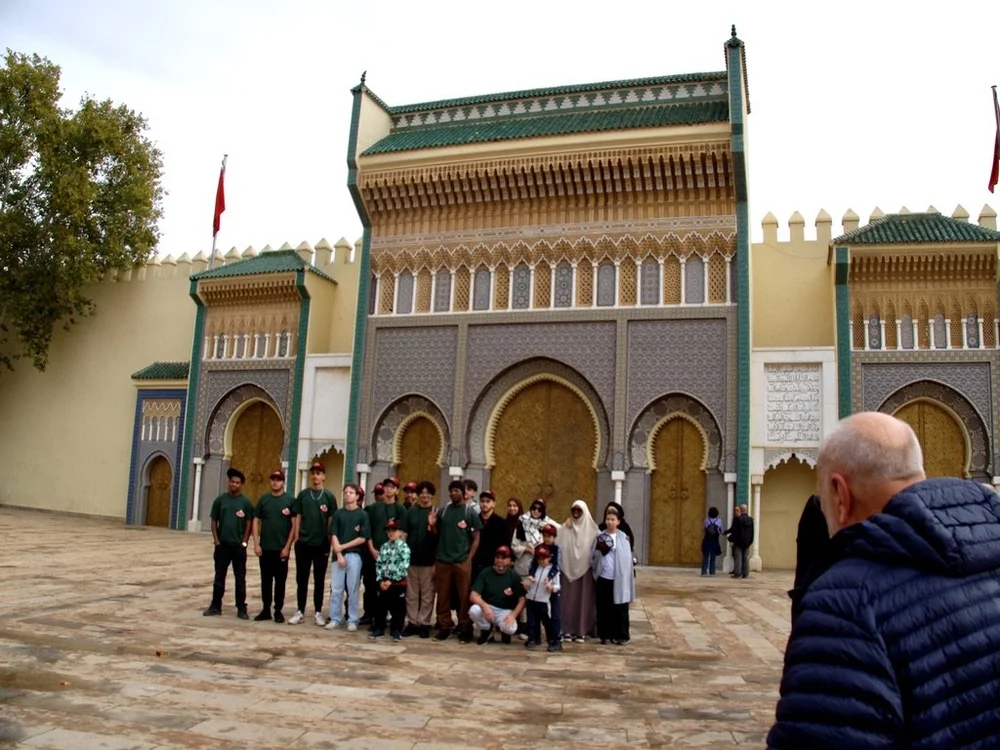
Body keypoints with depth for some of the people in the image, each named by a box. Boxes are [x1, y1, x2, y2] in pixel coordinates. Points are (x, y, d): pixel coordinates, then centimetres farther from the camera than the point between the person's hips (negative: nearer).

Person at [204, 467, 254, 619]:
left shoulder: (246, 503, 0)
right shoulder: (220, 500, 4)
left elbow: (249, 524, 0)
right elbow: (214, 521, 5)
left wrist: (244, 542, -7)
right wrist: (216, 540, -3)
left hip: (239, 546, -1)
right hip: (222, 544, 1)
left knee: (240, 578, 3)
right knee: (219, 577, 8)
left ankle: (241, 609, 7)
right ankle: (215, 606, 17)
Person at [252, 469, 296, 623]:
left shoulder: (290, 500, -2)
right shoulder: (264, 499, 6)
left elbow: (294, 525, -4)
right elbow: (256, 521, 6)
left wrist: (287, 547, -10)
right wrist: (256, 544, -3)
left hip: (282, 548, -2)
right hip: (265, 547, 3)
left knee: (280, 581, 4)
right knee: (266, 580, 8)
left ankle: (278, 611, 13)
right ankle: (266, 610, 17)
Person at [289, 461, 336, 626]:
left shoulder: (329, 496, 0)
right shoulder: (303, 494, 4)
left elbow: (332, 521, 0)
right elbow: (298, 517, 6)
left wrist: (330, 543, -3)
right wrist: (296, 539, 0)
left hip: (322, 544, -1)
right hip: (303, 543, 1)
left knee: (319, 579, 7)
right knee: (301, 578, 6)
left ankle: (318, 612, 15)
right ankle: (300, 611, 15)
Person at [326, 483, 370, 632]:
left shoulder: (362, 515, 2)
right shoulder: (338, 513, 8)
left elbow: (363, 539, -3)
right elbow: (333, 536, 3)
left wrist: (343, 547, -8)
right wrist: (339, 554, -8)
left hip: (354, 555, -2)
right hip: (338, 555, 2)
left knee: (353, 589, 1)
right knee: (336, 589, 3)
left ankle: (352, 620, 8)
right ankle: (335, 619, 12)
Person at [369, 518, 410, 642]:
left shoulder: (404, 547, -8)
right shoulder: (384, 546, 9)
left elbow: (404, 566, -14)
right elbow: (379, 564, 8)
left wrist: (391, 581, -14)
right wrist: (380, 580, -5)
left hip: (398, 583, -5)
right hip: (384, 582, 5)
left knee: (398, 608, 3)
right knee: (380, 606, 8)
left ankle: (397, 631, 14)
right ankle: (379, 628, 19)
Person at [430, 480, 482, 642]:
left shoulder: (470, 512, 0)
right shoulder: (442, 511, 9)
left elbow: (476, 538, 0)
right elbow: (437, 534, 14)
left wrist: (469, 559, -8)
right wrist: (432, 525, -6)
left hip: (462, 561, -3)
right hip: (442, 560, 3)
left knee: (464, 596, 1)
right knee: (443, 595, 7)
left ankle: (465, 629, 8)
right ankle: (444, 626, 16)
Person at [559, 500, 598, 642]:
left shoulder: (591, 529, 1)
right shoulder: (566, 527, 3)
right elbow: (560, 547, -1)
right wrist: (560, 566, -10)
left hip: (584, 569, -1)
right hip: (568, 568, 1)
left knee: (583, 600, 3)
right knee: (567, 600, 3)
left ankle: (582, 631, 9)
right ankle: (567, 631, 9)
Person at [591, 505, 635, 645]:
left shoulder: (623, 538, 1)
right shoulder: (600, 537, 5)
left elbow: (627, 559, 0)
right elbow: (592, 557, 7)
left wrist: (626, 579, -6)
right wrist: (599, 550, -14)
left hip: (618, 579, -2)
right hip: (603, 578, 2)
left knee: (619, 609, 3)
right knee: (603, 608, 7)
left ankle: (622, 636, 13)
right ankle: (605, 635, 18)